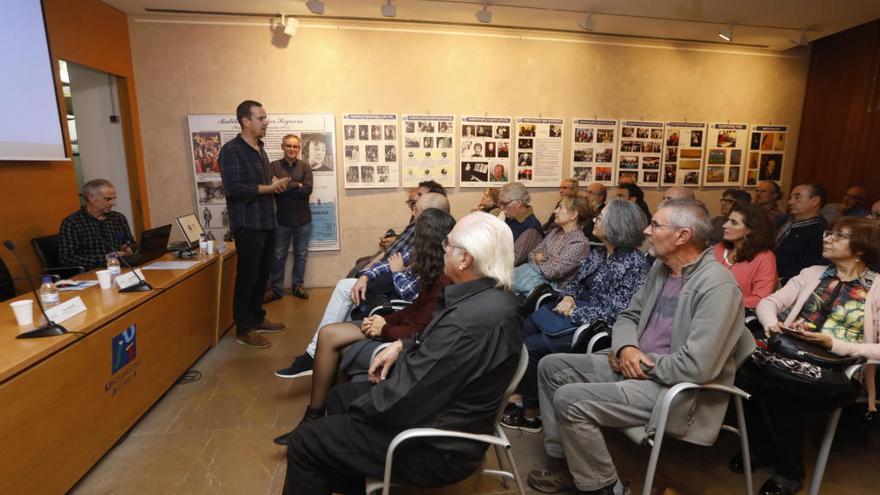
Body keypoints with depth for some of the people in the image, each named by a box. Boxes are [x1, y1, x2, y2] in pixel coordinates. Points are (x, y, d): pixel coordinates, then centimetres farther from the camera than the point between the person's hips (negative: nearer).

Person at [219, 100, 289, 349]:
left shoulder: (260, 149, 16)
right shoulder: (231, 150, -11)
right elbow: (234, 188, -22)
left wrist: (278, 184, 3)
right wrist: (269, 188, -14)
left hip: (266, 222, 8)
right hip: (247, 225, -8)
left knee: (262, 275, 14)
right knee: (247, 277, -1)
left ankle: (257, 318, 28)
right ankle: (244, 330, 10)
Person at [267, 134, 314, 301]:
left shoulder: (305, 166, 0)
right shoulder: (274, 166, -3)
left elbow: (307, 189, -13)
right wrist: (296, 186, -17)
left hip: (303, 219, 1)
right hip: (282, 219, -1)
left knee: (301, 255, 11)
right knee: (278, 256, 8)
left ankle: (297, 285, 26)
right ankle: (276, 289, 20)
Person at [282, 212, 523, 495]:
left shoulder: (471, 321, -34)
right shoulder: (491, 295, -2)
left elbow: (404, 398, -27)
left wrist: (357, 409, -9)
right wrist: (403, 346, 2)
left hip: (438, 445, -9)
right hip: (439, 401, 10)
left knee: (304, 442, -3)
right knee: (339, 396, 23)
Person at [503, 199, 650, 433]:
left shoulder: (634, 263, -16)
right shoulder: (597, 253, 7)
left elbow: (617, 312, -21)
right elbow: (575, 282, 15)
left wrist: (574, 311, -17)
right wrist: (568, 298, -7)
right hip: (576, 311, 8)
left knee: (532, 346, -15)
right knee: (521, 328, -7)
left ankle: (531, 414, 5)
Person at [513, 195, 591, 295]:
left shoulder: (580, 243, -16)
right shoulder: (555, 231, 9)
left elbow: (552, 271, -20)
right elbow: (533, 253, 11)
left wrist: (537, 262, -2)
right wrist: (537, 257, -11)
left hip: (554, 285, -7)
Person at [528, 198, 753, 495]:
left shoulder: (717, 285, -21)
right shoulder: (661, 267, 7)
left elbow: (697, 367, -28)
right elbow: (628, 316, 13)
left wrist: (643, 363, -14)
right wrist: (626, 349, -9)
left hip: (674, 389, -9)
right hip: (634, 367, 9)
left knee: (569, 400, -22)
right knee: (551, 367, 3)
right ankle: (567, 463, 13)